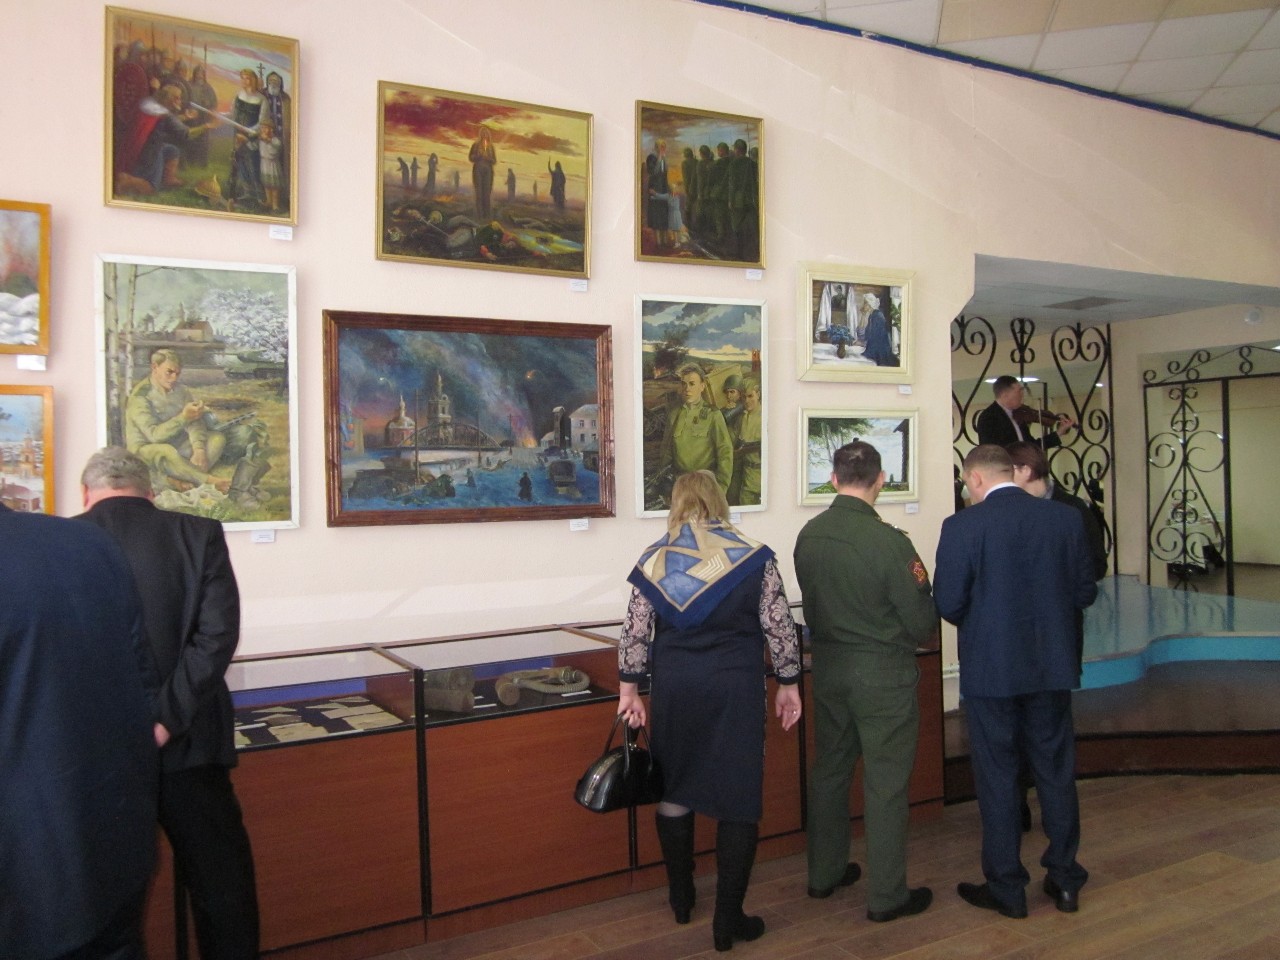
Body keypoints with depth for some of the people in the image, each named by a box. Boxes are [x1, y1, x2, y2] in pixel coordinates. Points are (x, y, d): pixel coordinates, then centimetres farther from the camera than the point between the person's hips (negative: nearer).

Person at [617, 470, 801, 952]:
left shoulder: (654, 560, -2)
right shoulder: (754, 558, -6)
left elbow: (635, 633, -1)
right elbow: (778, 628, -4)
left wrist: (629, 690, 8)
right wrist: (788, 685, 7)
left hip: (675, 689, 2)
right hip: (736, 690, -2)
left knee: (673, 787, 18)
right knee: (738, 796, 7)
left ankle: (681, 898, 32)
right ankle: (728, 919, 12)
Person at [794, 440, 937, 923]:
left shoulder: (808, 535, -4)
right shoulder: (887, 540, -21)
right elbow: (921, 624, -13)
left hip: (827, 667, 6)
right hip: (883, 673, -5)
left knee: (829, 770, 18)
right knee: (885, 784, 7)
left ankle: (824, 873, 33)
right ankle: (886, 896, 19)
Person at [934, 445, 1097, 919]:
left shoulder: (962, 526, -14)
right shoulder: (1066, 517, -2)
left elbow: (948, 603, -13)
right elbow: (1085, 592, 3)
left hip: (990, 668, -4)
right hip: (1052, 665, 4)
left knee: (997, 777, 9)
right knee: (1056, 772, 17)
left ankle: (1006, 888, 20)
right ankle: (1065, 879, 29)